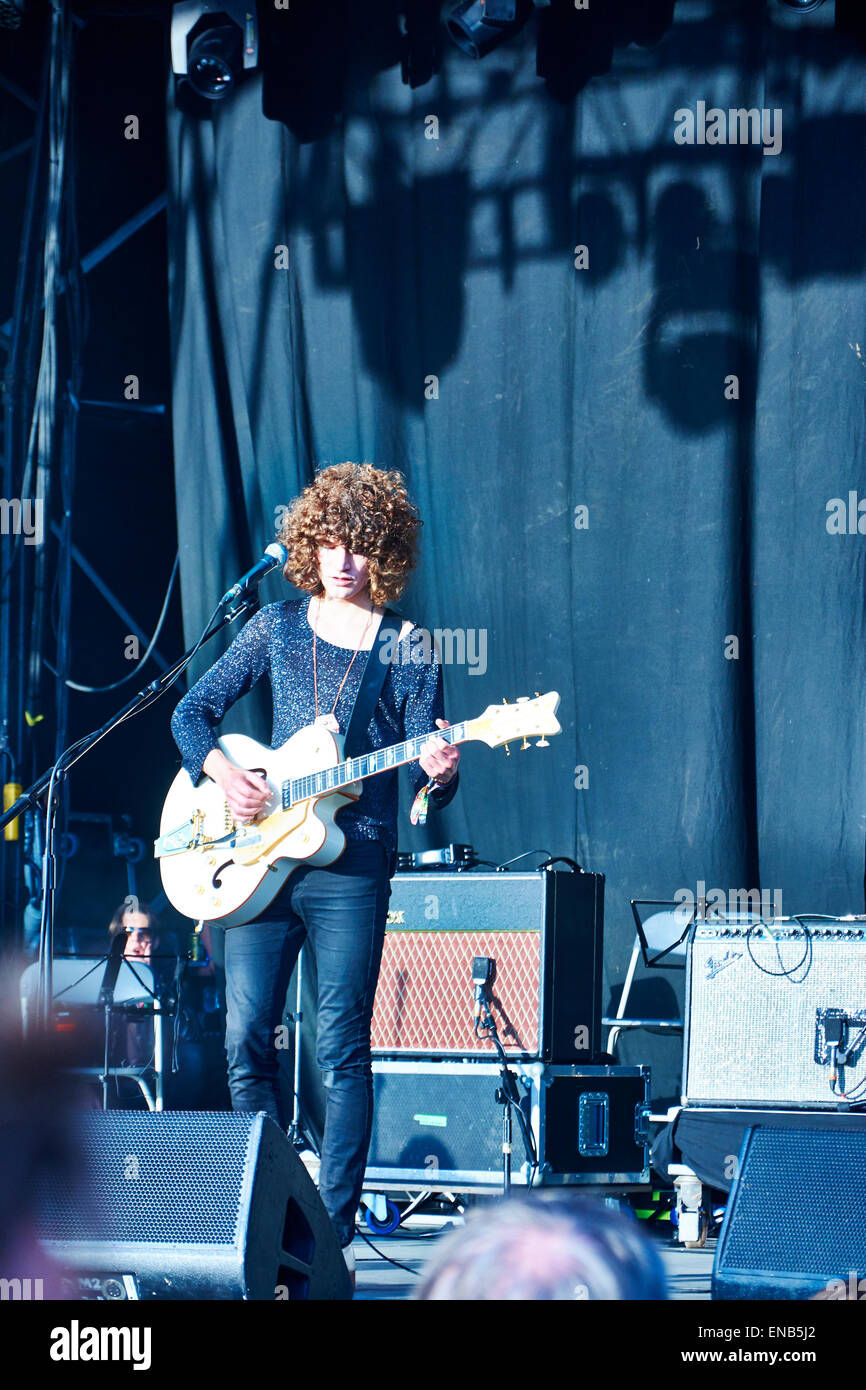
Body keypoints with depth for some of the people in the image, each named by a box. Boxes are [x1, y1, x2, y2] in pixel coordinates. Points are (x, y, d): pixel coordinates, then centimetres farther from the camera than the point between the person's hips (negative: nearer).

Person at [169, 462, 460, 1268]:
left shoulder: (408, 650, 2)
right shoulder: (277, 628, 10)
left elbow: (428, 782, 1)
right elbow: (192, 713, 13)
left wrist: (437, 773, -23)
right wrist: (221, 772, -6)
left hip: (351, 866, -3)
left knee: (342, 1050, -5)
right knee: (246, 1039, 2)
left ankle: (332, 1230, -2)